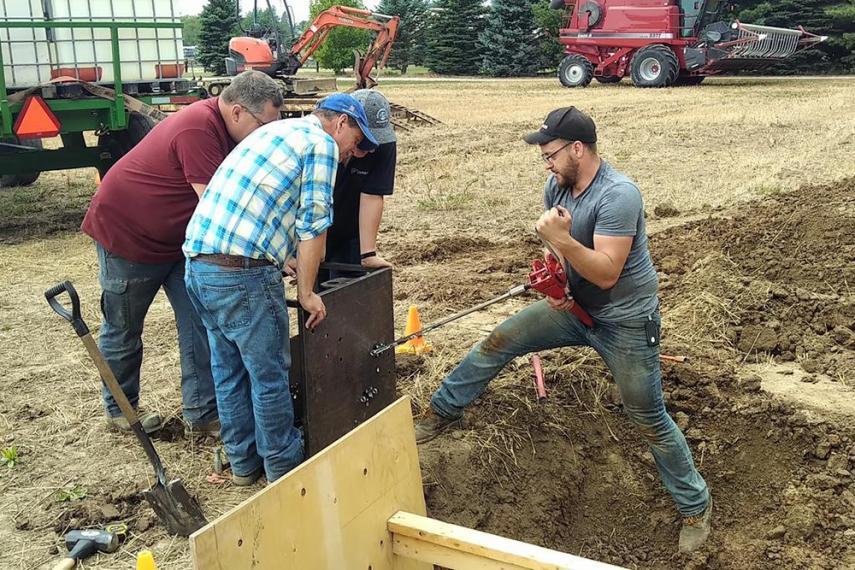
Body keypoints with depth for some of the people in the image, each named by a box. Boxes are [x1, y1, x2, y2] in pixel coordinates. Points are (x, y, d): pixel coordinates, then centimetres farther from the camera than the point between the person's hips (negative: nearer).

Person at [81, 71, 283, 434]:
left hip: (177, 238, 8)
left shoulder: (225, 129, -3)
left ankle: (202, 412, 7)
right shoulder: (198, 128, -31)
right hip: (125, 232, -8)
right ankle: (119, 409, 29)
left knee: (199, 321, 0)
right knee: (123, 329, 10)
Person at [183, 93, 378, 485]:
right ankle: (283, 465, 20)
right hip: (242, 272, -9)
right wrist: (306, 293, 1)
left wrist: (289, 262, 36)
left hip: (198, 263, 9)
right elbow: (313, 224, -6)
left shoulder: (274, 130, 25)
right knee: (269, 374, 6)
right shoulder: (322, 142, -2)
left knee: (228, 369, 18)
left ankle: (244, 463, 31)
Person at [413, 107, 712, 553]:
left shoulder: (618, 196, -27)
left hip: (626, 321, -7)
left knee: (649, 421, 2)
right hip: (576, 307, 7)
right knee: (499, 342, 2)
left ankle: (695, 507, 22)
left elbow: (606, 273, -30)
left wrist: (562, 239, -39)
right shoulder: (558, 186, -3)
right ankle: (443, 412, 19)